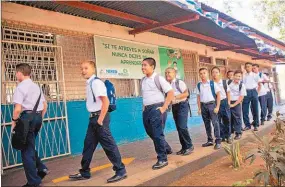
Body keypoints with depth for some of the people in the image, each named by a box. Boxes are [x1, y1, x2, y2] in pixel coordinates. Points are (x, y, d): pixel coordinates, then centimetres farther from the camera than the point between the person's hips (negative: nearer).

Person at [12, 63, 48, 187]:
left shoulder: (20, 87, -10)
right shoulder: (37, 86, 13)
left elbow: (18, 108, -18)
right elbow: (45, 105, 16)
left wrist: (14, 120, -3)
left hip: (27, 117, -7)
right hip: (38, 116, 8)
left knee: (27, 150, 3)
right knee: (30, 146, 24)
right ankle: (41, 168, 17)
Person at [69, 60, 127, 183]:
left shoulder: (96, 82, -15)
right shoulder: (89, 84, 13)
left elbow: (106, 102, -22)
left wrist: (100, 120, -20)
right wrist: (95, 118, 18)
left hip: (99, 117, -10)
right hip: (93, 117, 10)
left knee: (108, 145, -2)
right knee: (88, 144, 16)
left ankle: (120, 171, 11)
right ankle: (84, 172, 30)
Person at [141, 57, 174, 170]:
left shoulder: (158, 78, -9)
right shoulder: (143, 80, 11)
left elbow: (171, 92, -11)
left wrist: (164, 107, -14)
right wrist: (144, 107, 14)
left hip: (156, 108, -7)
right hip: (146, 110, 7)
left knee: (157, 134, -5)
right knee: (151, 133, 16)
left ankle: (162, 159, 9)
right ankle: (165, 148, 40)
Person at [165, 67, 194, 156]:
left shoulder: (179, 82, -10)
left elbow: (186, 93, -16)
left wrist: (175, 97, -23)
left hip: (182, 105, -7)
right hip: (174, 107, 7)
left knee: (182, 127, -13)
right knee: (178, 128, 10)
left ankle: (189, 146, 4)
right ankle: (184, 147, 21)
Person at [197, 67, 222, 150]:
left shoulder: (212, 83, -4)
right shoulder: (199, 85, 6)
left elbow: (218, 95, -4)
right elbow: (198, 97, 9)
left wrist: (217, 107, -9)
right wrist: (199, 108, 6)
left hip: (211, 104, -4)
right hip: (203, 105, 4)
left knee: (215, 122, -5)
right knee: (206, 123, 12)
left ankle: (218, 141, 4)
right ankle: (210, 140, 24)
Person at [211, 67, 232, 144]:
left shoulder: (224, 82, 2)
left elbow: (228, 92, 8)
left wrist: (228, 102, 2)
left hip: (224, 102, 1)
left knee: (227, 119, 5)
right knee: (218, 121, 6)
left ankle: (228, 136, 18)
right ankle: (222, 136, 19)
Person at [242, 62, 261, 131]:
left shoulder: (255, 75, 5)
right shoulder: (243, 75, 7)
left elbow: (259, 84, 8)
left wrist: (257, 92, 0)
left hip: (253, 92, -1)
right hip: (245, 93, 1)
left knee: (255, 109, 5)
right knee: (245, 110, 1)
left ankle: (255, 125, 16)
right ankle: (247, 125, 13)